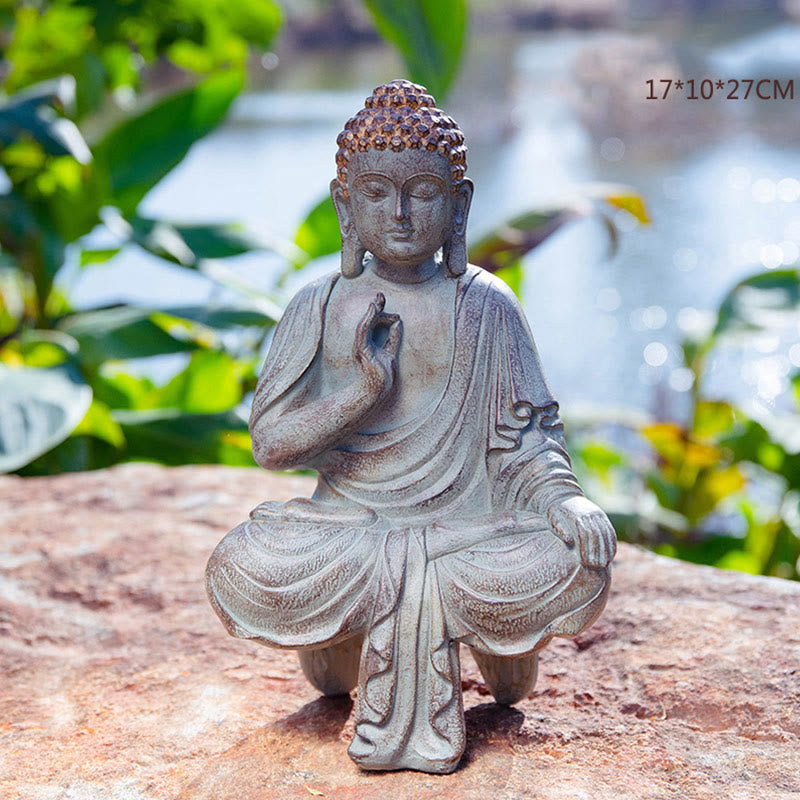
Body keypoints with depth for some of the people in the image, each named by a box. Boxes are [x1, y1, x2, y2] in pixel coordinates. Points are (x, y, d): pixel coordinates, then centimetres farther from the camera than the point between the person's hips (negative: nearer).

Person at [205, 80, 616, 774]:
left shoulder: (486, 304, 1)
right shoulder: (321, 307, 1)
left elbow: (525, 437, 2)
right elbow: (270, 444, -3)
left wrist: (563, 497, -20)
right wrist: (357, 390, -18)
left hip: (467, 524, 0)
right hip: (349, 526, 1)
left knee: (575, 564, -29)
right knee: (240, 571, -28)